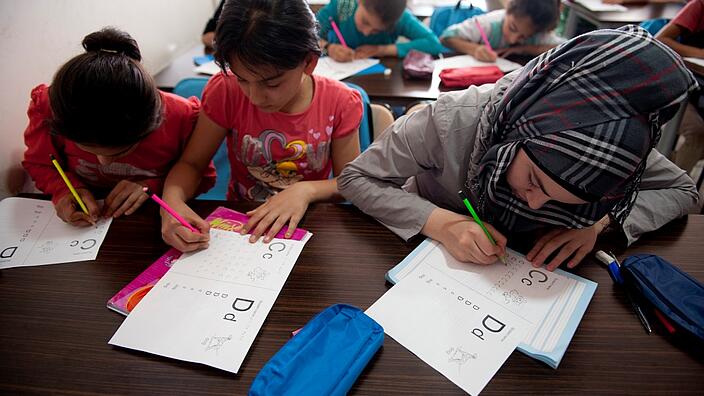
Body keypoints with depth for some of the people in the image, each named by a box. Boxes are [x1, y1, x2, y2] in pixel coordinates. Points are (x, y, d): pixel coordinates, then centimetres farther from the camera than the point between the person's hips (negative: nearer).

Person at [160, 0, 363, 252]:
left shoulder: (340, 103, -13)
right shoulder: (225, 92, -12)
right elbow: (192, 163, -4)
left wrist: (307, 190, -23)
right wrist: (172, 200, -24)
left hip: (305, 224, -1)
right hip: (240, 225, 1)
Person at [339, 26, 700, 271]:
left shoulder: (611, 139, -22)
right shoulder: (449, 122, -33)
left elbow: (682, 191, -6)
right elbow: (355, 179, -25)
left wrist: (599, 220, -25)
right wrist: (439, 222, -39)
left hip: (521, 260, 4)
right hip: (431, 247, -4)